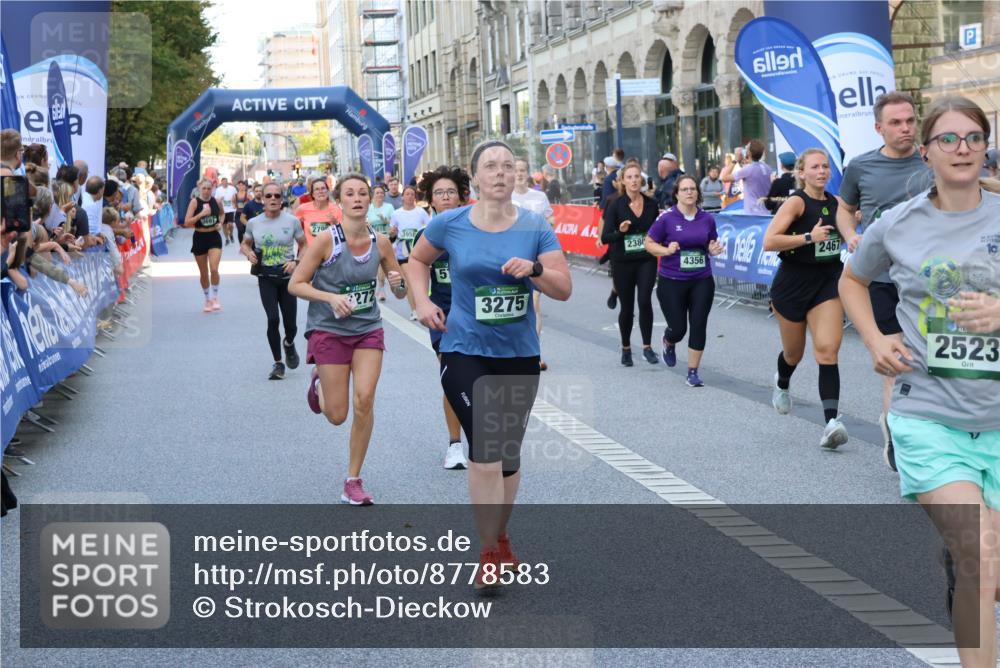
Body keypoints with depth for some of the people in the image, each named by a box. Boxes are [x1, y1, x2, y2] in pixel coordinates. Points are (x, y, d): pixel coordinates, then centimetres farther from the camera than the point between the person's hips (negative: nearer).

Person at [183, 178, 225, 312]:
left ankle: (215, 298, 3)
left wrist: (220, 223, 3)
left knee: (214, 269, -14)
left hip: (214, 237, 1)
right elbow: (187, 222, -15)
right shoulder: (194, 202, -9)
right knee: (203, 273, 10)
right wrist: (201, 214, -25)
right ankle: (207, 300, 26)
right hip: (199, 238, -1)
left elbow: (222, 213, 23)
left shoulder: (217, 201, 0)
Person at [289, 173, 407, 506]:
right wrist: (331, 297, -23)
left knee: (364, 401, -12)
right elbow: (295, 285, -9)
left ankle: (353, 481, 4)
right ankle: (318, 381, 37)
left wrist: (399, 284, -16)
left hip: (368, 329, 3)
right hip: (329, 330, -2)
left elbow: (400, 293, 8)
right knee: (337, 415, 0)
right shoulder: (326, 240, -13)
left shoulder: (380, 242, -3)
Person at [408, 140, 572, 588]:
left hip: (520, 354, 3)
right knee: (486, 451, -14)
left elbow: (564, 289, -5)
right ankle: (488, 553, -2)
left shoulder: (535, 227, -3)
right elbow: (418, 259, 14)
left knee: (509, 453, 15)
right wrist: (422, 302, -1)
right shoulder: (450, 224, -5)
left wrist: (535, 270, -24)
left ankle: (501, 537, 35)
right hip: (465, 352, -2)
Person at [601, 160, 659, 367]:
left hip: (646, 261, 1)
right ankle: (626, 348, 28)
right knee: (626, 307, 8)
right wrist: (620, 232, -26)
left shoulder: (652, 204, 2)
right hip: (623, 263, -1)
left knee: (645, 301, -16)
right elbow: (605, 237, -9)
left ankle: (647, 347, -8)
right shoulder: (616, 206, -6)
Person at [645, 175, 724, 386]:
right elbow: (649, 243, -3)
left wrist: (715, 249, -7)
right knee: (678, 328, 1)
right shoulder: (667, 218, -9)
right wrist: (666, 250, -20)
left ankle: (693, 373, 9)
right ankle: (669, 343, 40)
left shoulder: (707, 218, 2)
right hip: (672, 282, -3)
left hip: (702, 281, 3)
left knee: (699, 326, -3)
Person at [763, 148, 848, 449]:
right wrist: (809, 237, -25)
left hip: (828, 281, 3)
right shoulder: (797, 202, -12)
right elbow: (769, 242, -22)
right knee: (794, 352, 16)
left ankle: (831, 421, -24)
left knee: (827, 349, -14)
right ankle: (781, 384, 52)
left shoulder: (835, 202, 4)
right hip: (793, 283, -3)